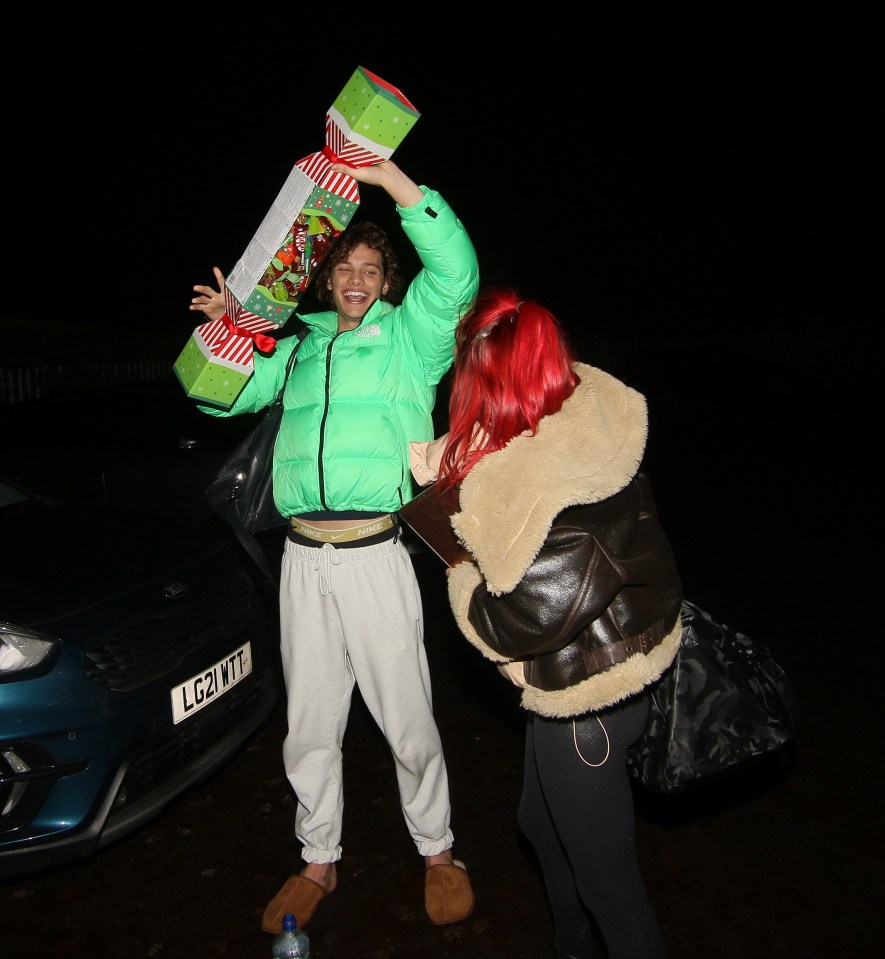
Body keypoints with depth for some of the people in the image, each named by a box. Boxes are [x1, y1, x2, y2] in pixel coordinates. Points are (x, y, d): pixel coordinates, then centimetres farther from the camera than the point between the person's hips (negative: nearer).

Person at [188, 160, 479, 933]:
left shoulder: (408, 338, 4)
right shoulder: (301, 348, 17)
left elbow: (456, 273, -14)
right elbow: (226, 397, 21)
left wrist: (389, 176, -16)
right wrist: (222, 331, 4)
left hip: (374, 555, -4)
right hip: (303, 558, 5)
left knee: (407, 718, 7)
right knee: (309, 725, 15)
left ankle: (437, 851, 30)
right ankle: (319, 861, 35)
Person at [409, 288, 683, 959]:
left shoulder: (531, 484, -31)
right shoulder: (587, 427, -6)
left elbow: (525, 620, -22)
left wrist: (461, 574, -8)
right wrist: (445, 478, 4)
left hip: (586, 698, -9)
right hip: (618, 670, 10)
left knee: (602, 869, 13)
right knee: (543, 822, 30)